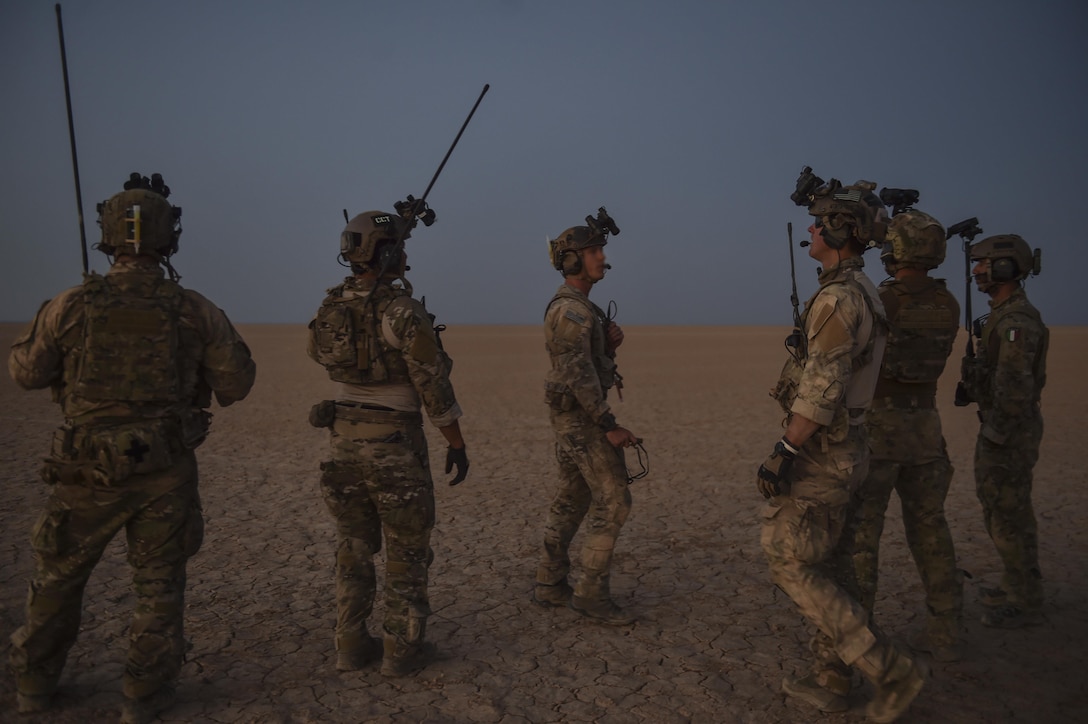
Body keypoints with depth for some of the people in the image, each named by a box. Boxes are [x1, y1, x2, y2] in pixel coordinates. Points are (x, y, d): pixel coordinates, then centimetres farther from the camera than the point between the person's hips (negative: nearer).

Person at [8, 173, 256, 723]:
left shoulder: (71, 306, -9)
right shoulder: (196, 312, -9)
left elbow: (25, 372, 4)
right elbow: (236, 385, -2)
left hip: (88, 471, 1)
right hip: (166, 471, 0)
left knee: (58, 576, 21)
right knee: (158, 583, 13)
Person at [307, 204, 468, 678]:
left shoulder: (330, 309, 3)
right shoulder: (403, 310, -16)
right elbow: (434, 386, -16)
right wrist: (457, 444, -5)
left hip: (344, 438, 6)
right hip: (395, 442, -6)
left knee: (354, 547, 15)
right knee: (407, 550, 8)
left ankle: (351, 645, 23)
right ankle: (402, 650, 16)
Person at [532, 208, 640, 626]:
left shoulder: (580, 308, 16)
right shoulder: (570, 309, -17)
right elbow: (579, 373, -22)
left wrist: (610, 343, 2)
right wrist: (609, 425, -21)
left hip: (573, 418, 10)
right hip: (581, 418, -10)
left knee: (571, 500, 13)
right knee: (612, 500, -7)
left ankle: (550, 585, 21)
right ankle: (592, 594, 1)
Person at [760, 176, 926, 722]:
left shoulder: (838, 297, -20)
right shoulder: (861, 293, 13)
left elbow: (821, 389, -25)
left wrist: (783, 452, -22)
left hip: (819, 453, -10)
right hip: (844, 449, 10)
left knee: (790, 563, -2)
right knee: (827, 566, 15)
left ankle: (891, 670, 4)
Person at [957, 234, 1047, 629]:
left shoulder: (1017, 320, -21)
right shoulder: (1004, 315, 13)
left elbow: (1014, 387, -26)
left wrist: (993, 439, -22)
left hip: (1008, 433, -10)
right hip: (1000, 428, 10)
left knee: (1008, 515, -1)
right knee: (998, 509, 19)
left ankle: (1025, 603, 12)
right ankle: (1017, 585, 33)